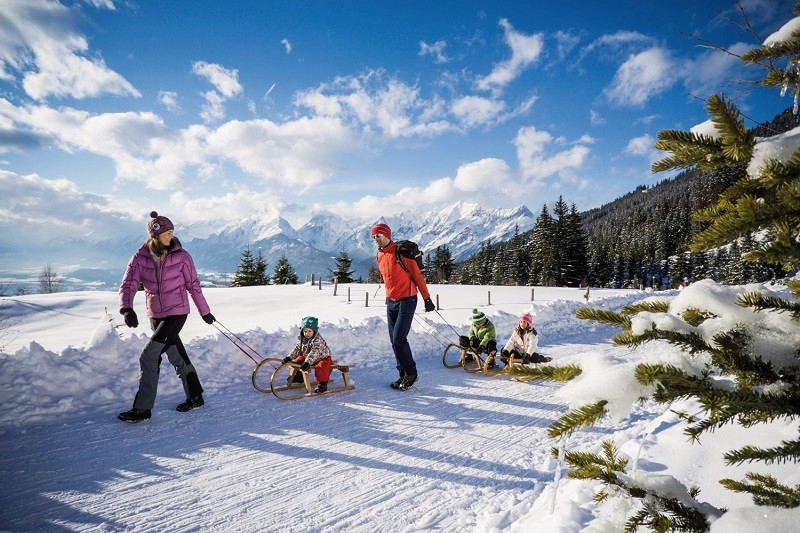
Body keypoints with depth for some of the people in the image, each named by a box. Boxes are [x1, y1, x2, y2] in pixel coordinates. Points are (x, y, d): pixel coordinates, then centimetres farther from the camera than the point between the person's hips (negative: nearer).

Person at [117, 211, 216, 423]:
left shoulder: (181, 255, -7)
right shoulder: (140, 258, -1)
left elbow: (193, 285, -1)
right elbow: (128, 286, -7)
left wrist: (205, 311, 5)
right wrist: (126, 309, -26)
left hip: (177, 313, -4)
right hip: (155, 316, 4)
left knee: (148, 357, -10)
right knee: (177, 357, 14)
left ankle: (142, 408, 2)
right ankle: (195, 397, 30)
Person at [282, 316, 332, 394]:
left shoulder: (318, 340, -30)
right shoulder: (302, 339, -5)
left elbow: (314, 352, -41)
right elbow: (296, 349, 0)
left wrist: (307, 362, -52)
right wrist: (289, 357, -12)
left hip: (323, 358, -8)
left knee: (321, 368, -34)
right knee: (297, 362, 8)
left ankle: (323, 384, -18)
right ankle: (299, 376, 32)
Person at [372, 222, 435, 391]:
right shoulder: (380, 256, 10)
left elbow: (417, 275, -10)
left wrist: (427, 298, -9)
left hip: (407, 301, -7)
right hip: (391, 302, 7)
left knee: (398, 339, -11)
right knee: (395, 341, 8)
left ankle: (411, 372, 8)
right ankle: (404, 374, 19)